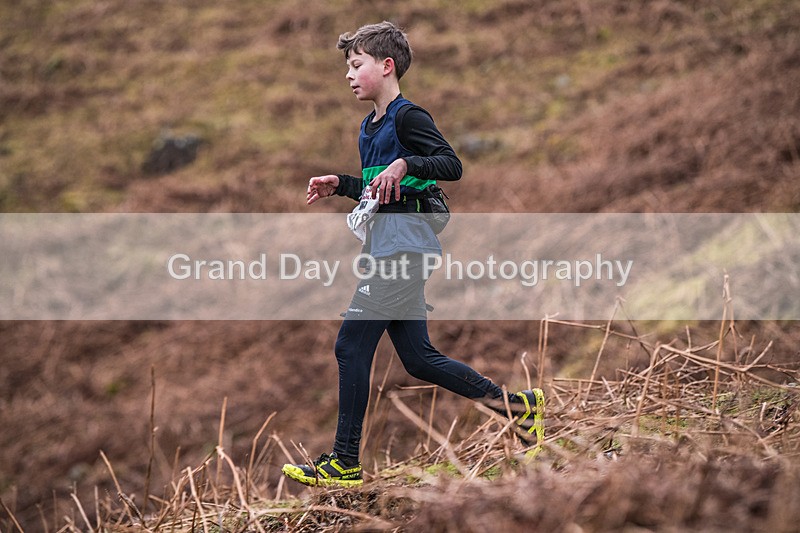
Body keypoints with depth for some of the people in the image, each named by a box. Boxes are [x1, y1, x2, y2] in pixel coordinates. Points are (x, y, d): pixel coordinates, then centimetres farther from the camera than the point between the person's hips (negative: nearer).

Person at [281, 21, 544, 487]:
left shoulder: (408, 116, -8)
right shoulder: (371, 126, 20)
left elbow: (452, 165, -17)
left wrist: (404, 163, -29)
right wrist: (339, 184, 16)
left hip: (402, 247, -10)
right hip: (388, 248, 10)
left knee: (352, 346, -8)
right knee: (419, 359, 10)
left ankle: (345, 462, -3)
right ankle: (517, 405, 16)